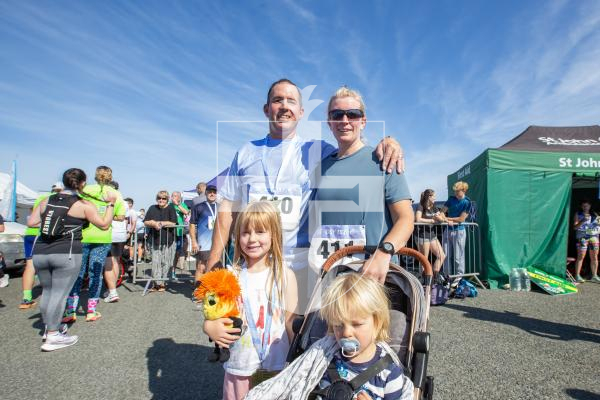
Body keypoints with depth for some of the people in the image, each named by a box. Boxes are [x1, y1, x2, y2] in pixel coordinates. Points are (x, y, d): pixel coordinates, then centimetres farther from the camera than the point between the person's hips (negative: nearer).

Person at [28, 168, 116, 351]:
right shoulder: (84, 205, -2)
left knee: (47, 291, 18)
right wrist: (110, 204, 8)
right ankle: (53, 336, 3)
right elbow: (104, 224, 0)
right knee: (59, 293, -1)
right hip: (66, 253, -5)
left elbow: (31, 223, 10)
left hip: (40, 252, 6)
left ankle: (48, 328, 32)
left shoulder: (46, 201, 11)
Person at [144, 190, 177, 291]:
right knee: (156, 262, -1)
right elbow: (145, 222, 9)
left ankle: (161, 283, 12)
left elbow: (173, 223, -9)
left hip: (167, 240, -2)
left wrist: (159, 223, -10)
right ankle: (157, 283, 4)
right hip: (155, 240, 2)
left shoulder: (171, 209, 1)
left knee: (165, 262, 1)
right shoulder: (152, 208, 11)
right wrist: (153, 224, -11)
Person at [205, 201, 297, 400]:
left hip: (278, 367, 0)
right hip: (239, 366, 1)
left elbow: (292, 323, -2)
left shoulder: (285, 275, -9)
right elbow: (214, 318, -1)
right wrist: (211, 327, -22)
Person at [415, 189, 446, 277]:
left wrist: (439, 217, -17)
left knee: (442, 256, 6)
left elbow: (442, 219, 7)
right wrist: (432, 220, -11)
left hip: (432, 234, 8)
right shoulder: (421, 206, -8)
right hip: (422, 235, -8)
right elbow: (418, 219, -23)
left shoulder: (434, 208, 13)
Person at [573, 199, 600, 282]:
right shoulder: (578, 214, 5)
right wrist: (583, 221, -18)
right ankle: (577, 276, -6)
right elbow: (575, 227, -3)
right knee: (581, 257, -8)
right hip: (582, 237, -4)